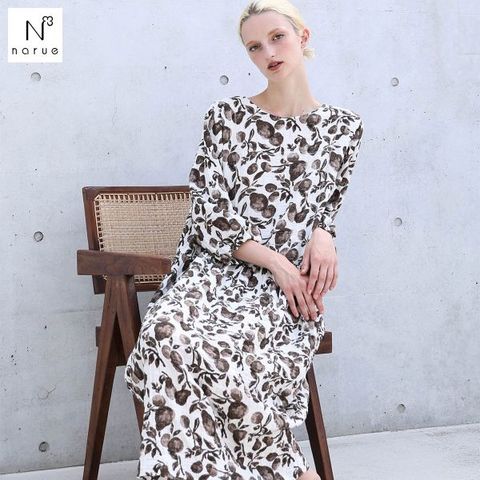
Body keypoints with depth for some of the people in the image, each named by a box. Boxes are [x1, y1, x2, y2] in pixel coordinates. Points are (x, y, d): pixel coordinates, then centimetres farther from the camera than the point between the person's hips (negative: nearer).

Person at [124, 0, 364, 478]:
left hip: (291, 286, -1)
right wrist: (276, 261, -10)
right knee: (168, 334, -35)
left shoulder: (343, 126, 9)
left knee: (212, 344, -35)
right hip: (216, 269, 1)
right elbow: (207, 217, 1)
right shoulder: (226, 117, 5)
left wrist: (323, 235, -4)